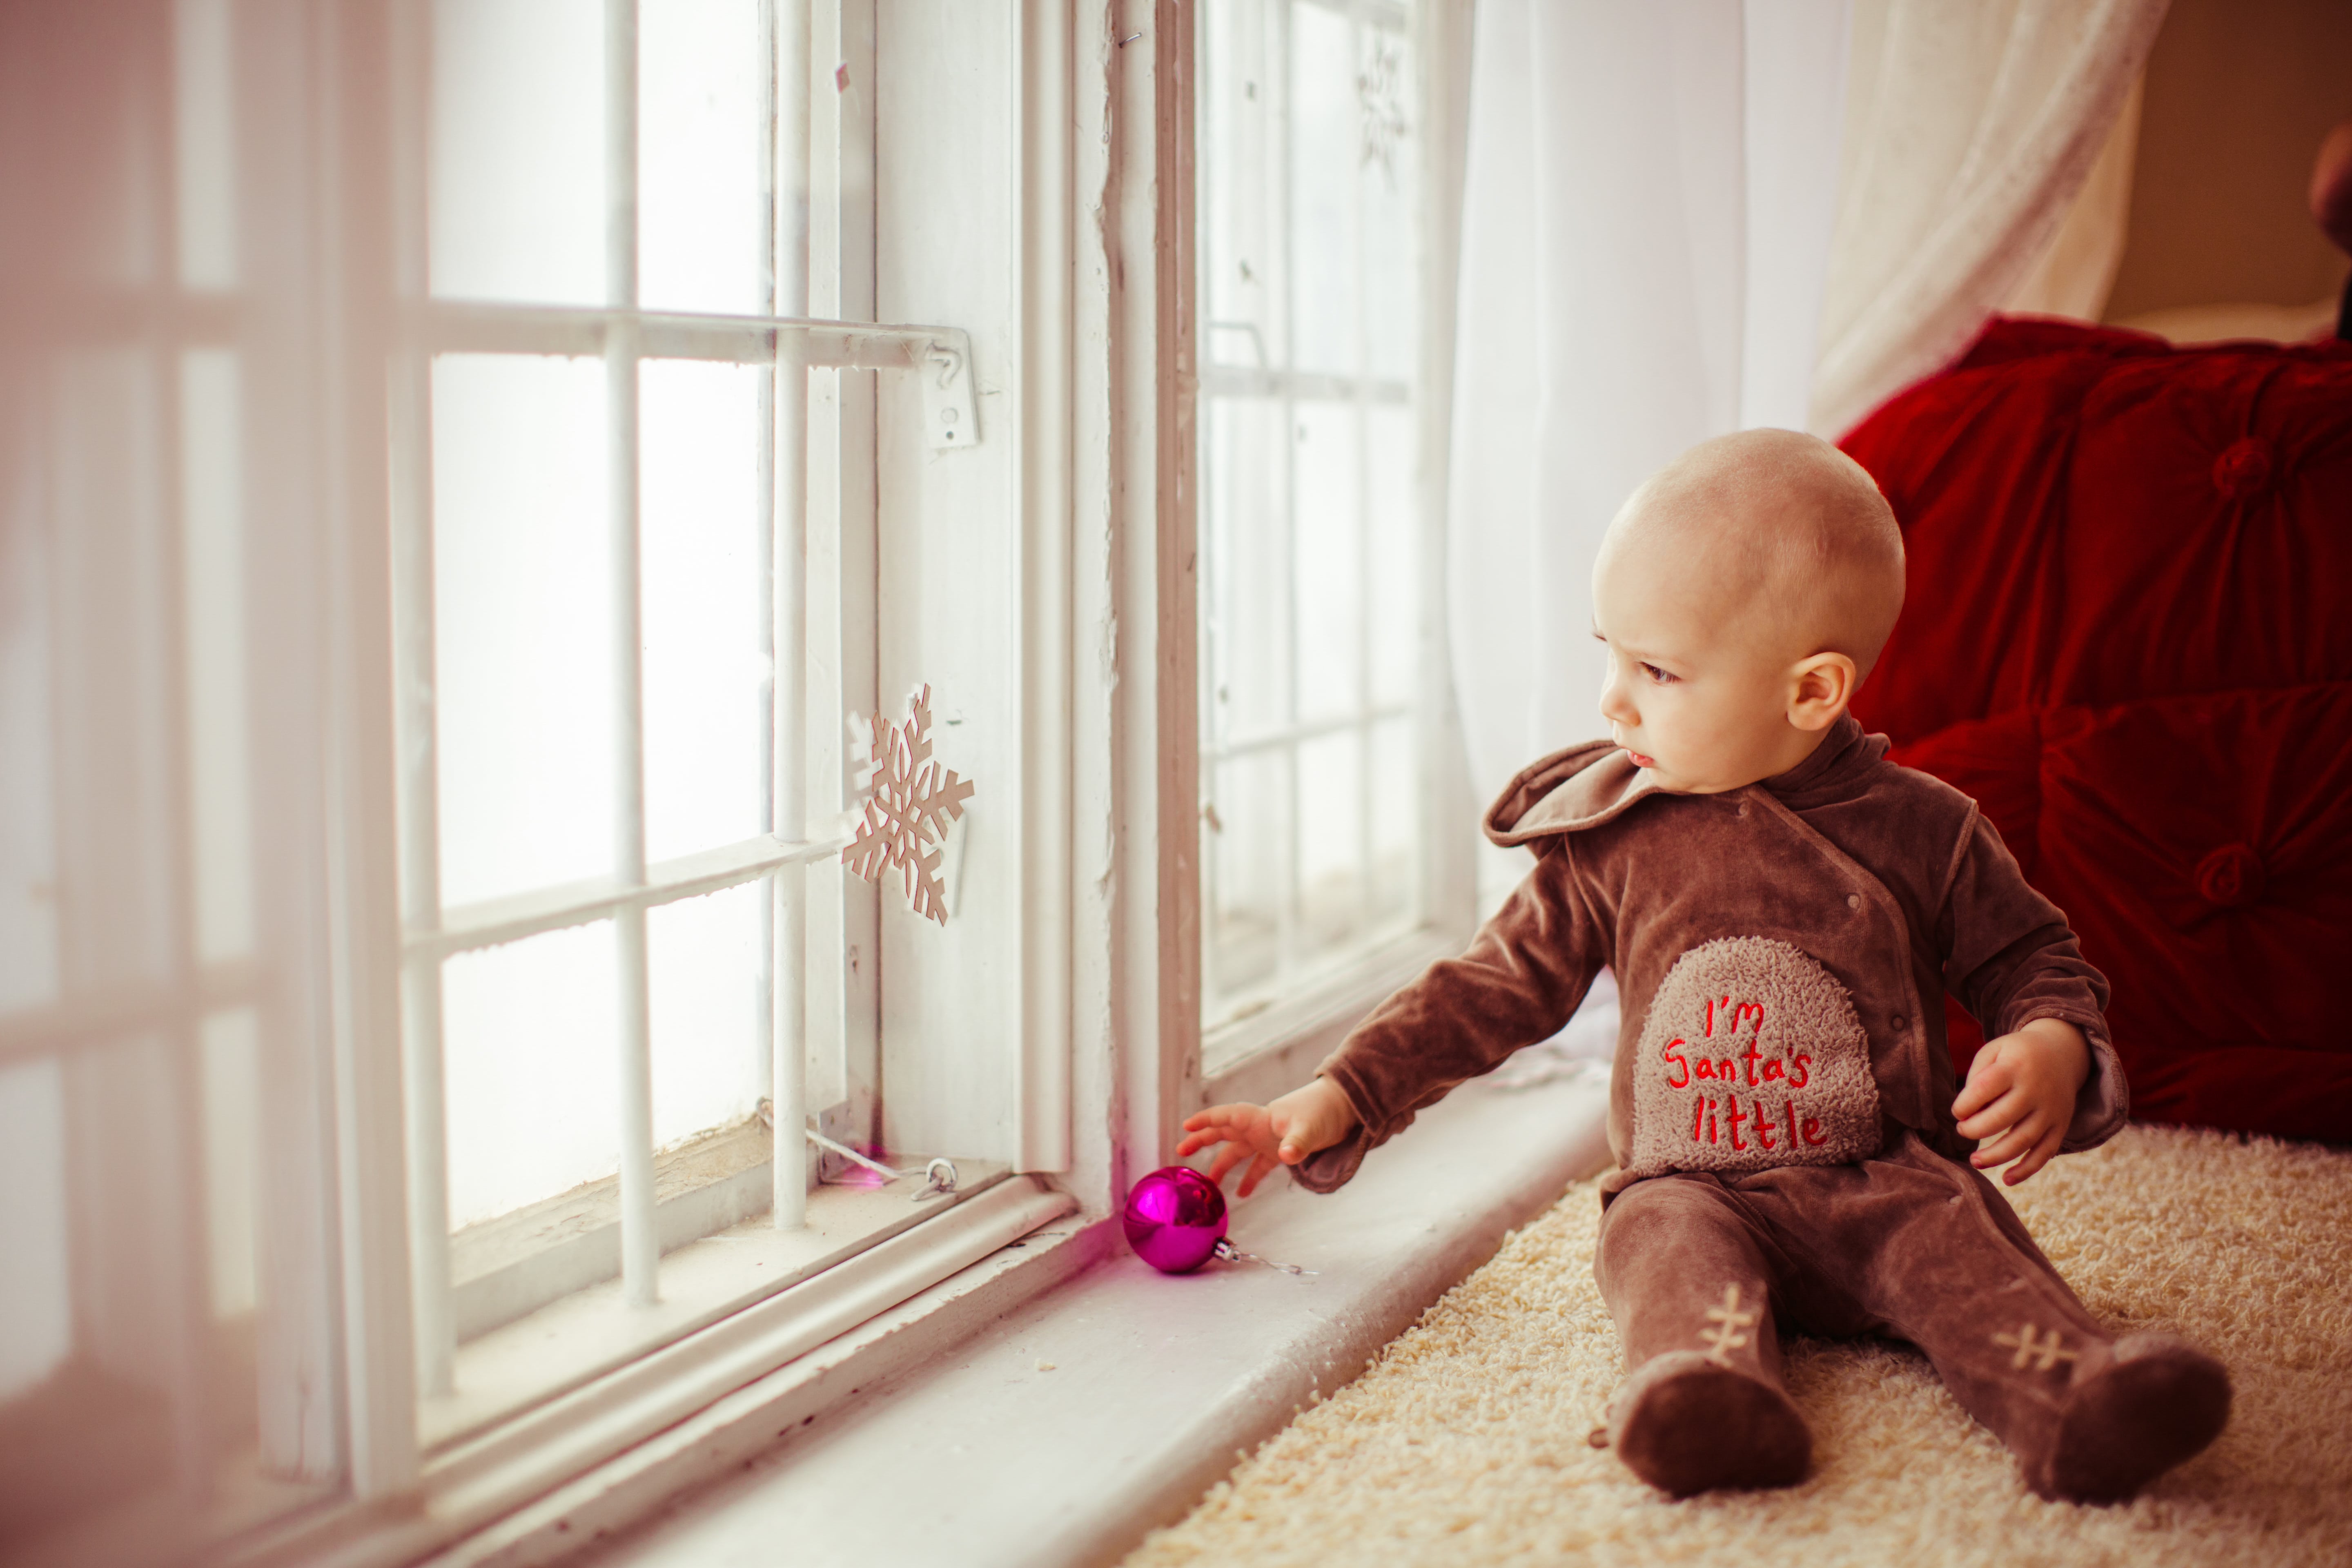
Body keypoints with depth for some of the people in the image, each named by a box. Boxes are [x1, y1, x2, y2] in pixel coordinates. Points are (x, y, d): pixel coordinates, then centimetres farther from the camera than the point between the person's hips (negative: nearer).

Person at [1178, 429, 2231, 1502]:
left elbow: (2035, 962, 12)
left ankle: (2076, 1398, -53)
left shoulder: (1921, 832, 2)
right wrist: (1340, 1100, 5)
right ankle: (1710, 1394, -57)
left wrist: (2053, 1050, -12)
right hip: (1690, 1186, 1)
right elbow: (1496, 989, 12)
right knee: (1667, 1238, -31)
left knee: (1959, 1236, -30)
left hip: (1891, 1181, 0)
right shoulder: (1611, 848, 6)